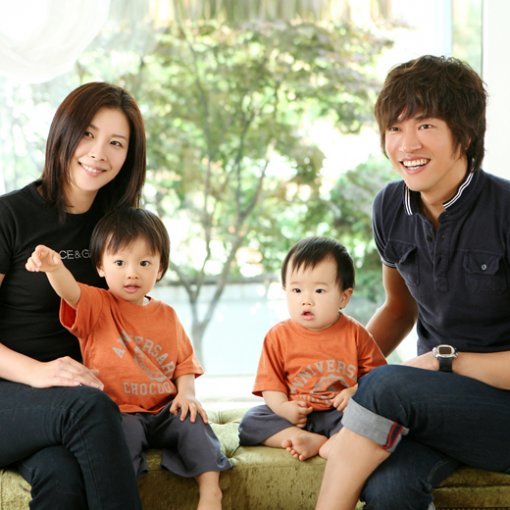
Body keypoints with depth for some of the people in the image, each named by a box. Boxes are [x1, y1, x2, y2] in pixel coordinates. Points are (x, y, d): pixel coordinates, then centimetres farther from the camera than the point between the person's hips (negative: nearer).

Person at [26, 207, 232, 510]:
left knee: (192, 421, -22)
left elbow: (184, 362, 18)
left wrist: (186, 393, -4)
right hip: (118, 412, -4)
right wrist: (54, 268, -46)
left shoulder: (166, 316, 13)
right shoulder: (97, 306, 0)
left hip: (163, 411, 4)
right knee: (126, 430, -34)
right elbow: (71, 291, -23)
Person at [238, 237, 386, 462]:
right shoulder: (278, 336, 1)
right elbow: (270, 382, 1)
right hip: (296, 417, 2)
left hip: (340, 416, -2)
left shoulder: (355, 334, -1)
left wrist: (356, 392, -18)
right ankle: (317, 441, -26)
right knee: (250, 421, -20)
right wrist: (282, 407, -17)